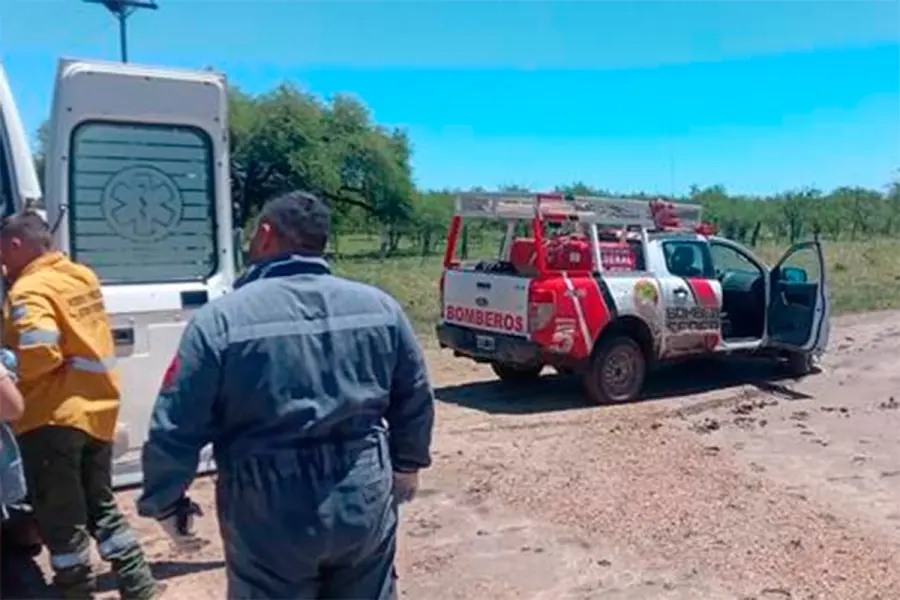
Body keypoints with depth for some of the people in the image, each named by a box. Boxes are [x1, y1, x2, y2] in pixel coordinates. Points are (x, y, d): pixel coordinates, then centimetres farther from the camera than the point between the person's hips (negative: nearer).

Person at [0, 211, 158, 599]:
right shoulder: (82, 276, 9)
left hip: (52, 417, -8)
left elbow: (39, 354, -29)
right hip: (98, 408, 8)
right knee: (101, 506, 19)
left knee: (59, 521, 6)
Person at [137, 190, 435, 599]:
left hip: (270, 521, -3)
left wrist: (165, 502, 6)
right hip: (365, 507, 3)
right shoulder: (381, 307, -1)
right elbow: (416, 400, 8)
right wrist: (407, 463, 23)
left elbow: (174, 429, -11)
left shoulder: (220, 320, -13)